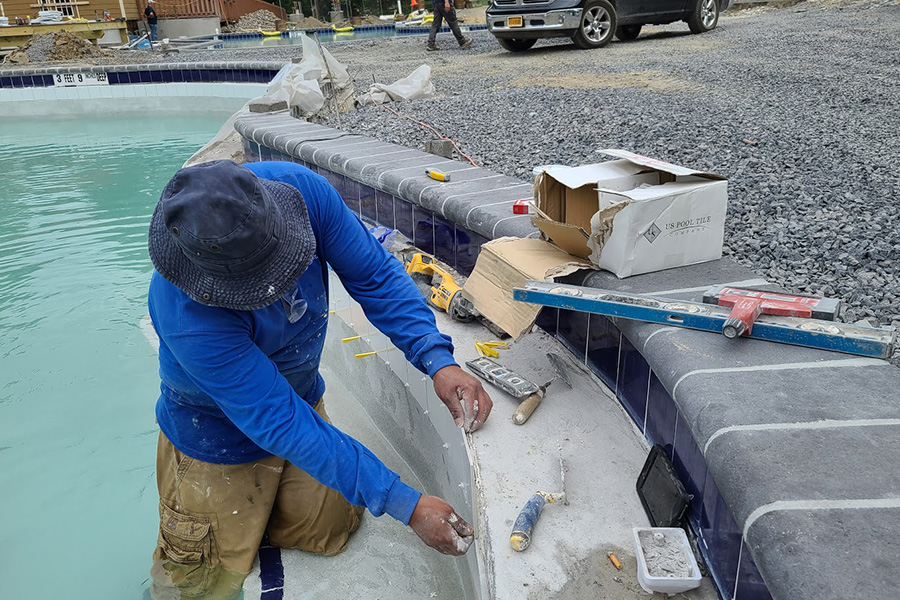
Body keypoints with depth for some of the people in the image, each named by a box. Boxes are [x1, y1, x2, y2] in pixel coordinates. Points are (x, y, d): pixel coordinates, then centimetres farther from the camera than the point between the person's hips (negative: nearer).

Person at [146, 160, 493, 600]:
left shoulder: (301, 189, -29)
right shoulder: (188, 320, -41)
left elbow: (375, 275, -18)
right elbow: (284, 425, -37)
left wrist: (439, 362, -32)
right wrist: (408, 507, -36)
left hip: (301, 395, 5)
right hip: (219, 441, -4)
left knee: (329, 532, 13)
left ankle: (252, 514, 40)